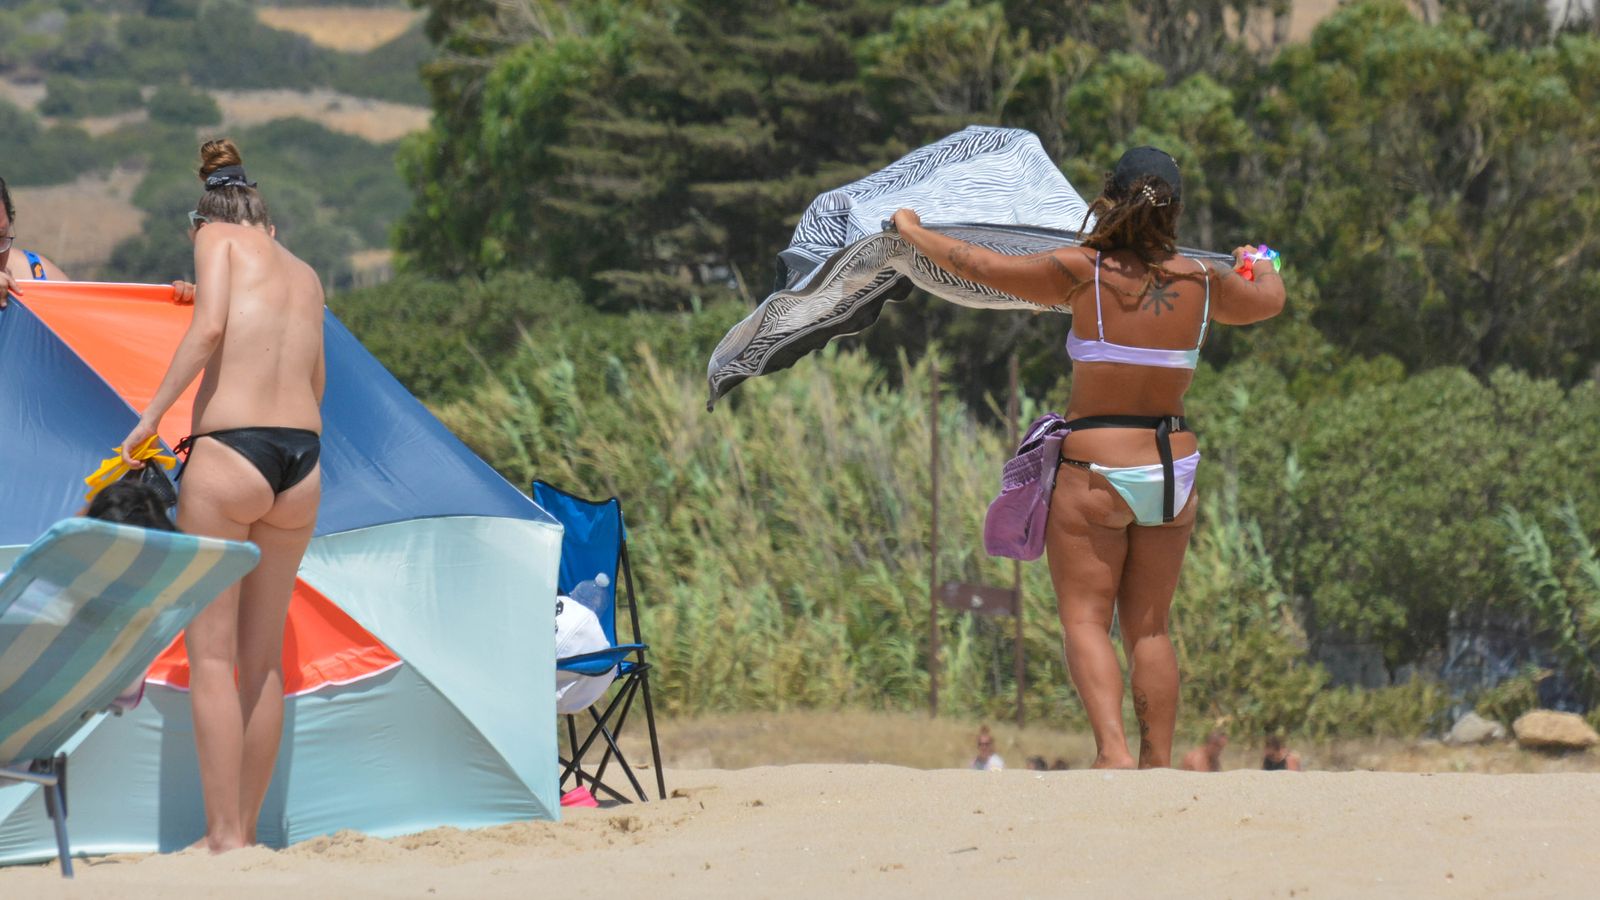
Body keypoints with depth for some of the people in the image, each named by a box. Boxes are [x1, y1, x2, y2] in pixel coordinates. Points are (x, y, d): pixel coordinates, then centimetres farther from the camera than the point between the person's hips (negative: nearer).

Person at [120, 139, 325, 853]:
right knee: (263, 656, 13)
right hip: (304, 459, 6)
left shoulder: (219, 239, 5)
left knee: (211, 653, -3)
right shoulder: (305, 276, 21)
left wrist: (151, 415, -8)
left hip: (228, 452, -6)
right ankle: (246, 832, 16)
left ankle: (224, 839, -8)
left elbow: (209, 328, -11)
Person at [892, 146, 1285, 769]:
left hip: (1095, 469, -4)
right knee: (1149, 627, 13)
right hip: (1173, 468, 4)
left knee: (1085, 619, -1)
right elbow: (1269, 301, 20)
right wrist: (1259, 264, 44)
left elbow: (979, 265, -5)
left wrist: (912, 230, 13)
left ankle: (1112, 751, -19)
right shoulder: (1201, 282, -1)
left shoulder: (1084, 273, -13)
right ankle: (1158, 764, 10)